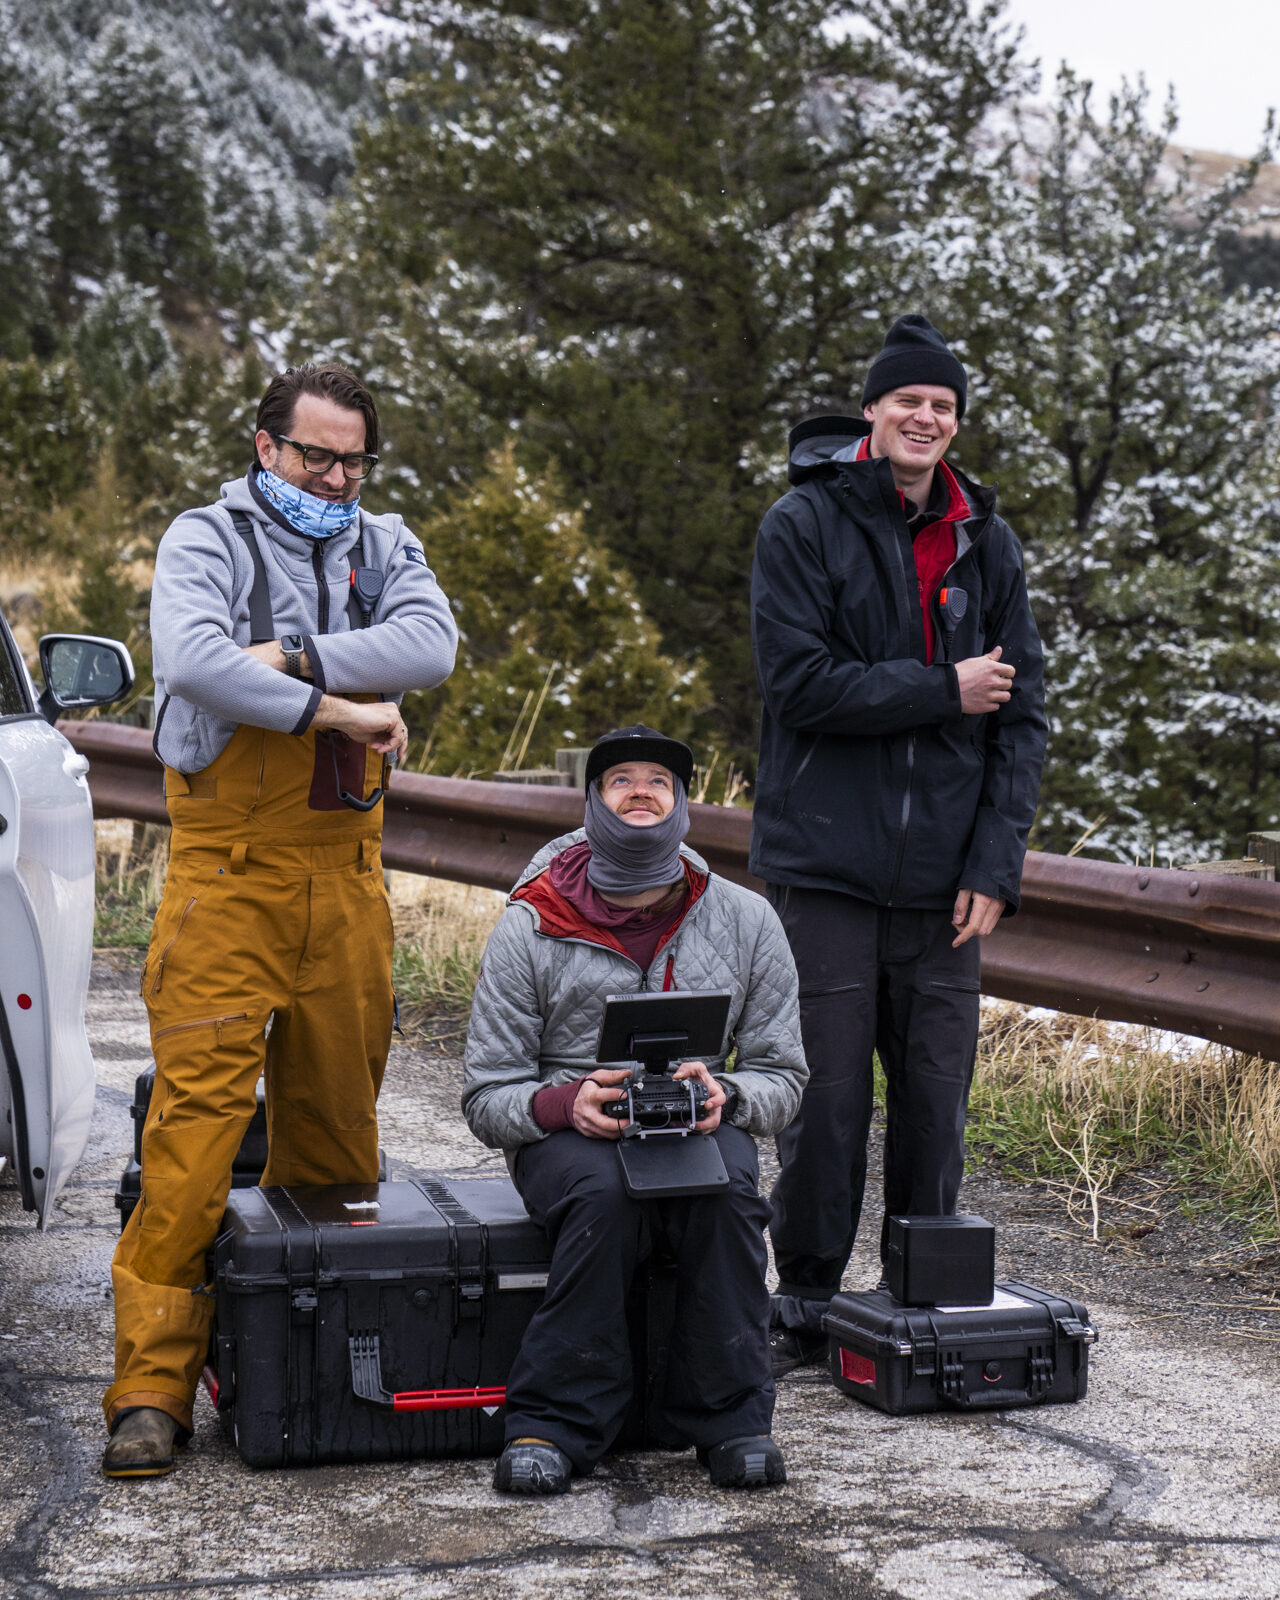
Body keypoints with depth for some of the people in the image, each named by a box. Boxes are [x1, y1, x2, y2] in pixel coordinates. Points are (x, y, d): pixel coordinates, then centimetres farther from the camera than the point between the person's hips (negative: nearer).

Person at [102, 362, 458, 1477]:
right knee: (198, 1112, -11)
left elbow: (430, 645, -7)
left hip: (347, 870, 4)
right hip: (229, 871, -4)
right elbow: (190, 657, -19)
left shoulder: (383, 548, 13)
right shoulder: (208, 540, 1)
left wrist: (293, 656, -16)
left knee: (339, 1111, 7)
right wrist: (331, 709, -18)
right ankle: (153, 1386, -8)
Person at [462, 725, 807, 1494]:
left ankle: (733, 1418, -18)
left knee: (726, 1187, -33)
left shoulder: (745, 920, 3)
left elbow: (783, 1077, 6)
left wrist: (724, 1094, -18)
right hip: (568, 1131, -1)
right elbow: (488, 1097, -2)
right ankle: (557, 1423, -22)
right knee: (604, 1193, -35)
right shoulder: (532, 928, -2)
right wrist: (568, 1103, -23)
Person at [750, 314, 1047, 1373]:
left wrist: (996, 865, -1)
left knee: (938, 1098, 6)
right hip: (826, 864, -3)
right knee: (827, 1095, -1)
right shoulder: (805, 524, -2)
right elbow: (799, 682, -12)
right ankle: (805, 1306, 13)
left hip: (944, 878, 4)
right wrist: (943, 692, -11)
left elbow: (1022, 713, 8)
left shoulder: (986, 545, 10)